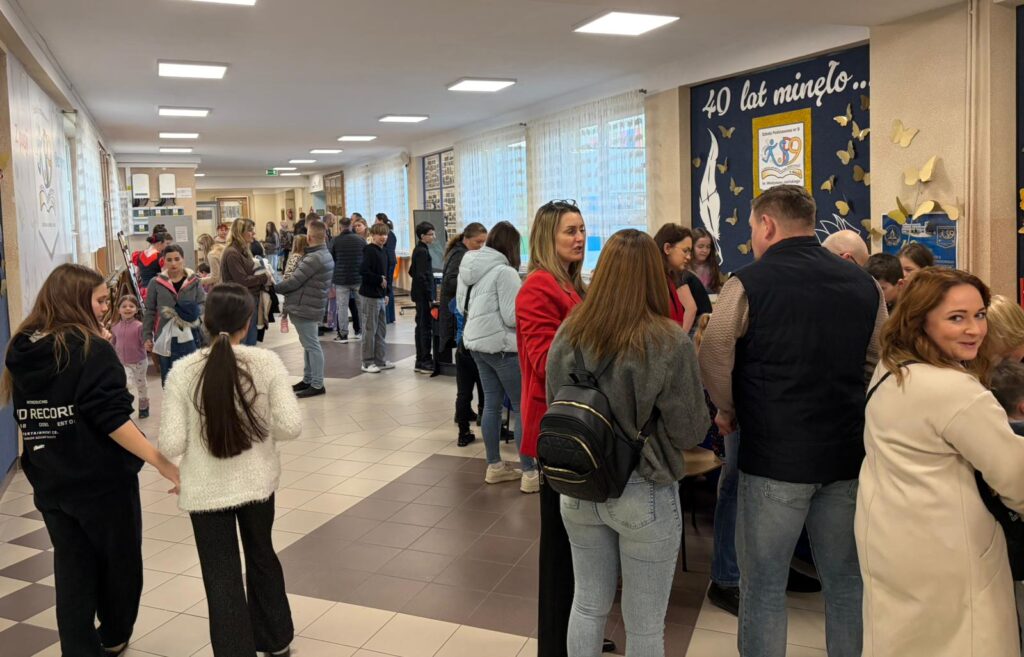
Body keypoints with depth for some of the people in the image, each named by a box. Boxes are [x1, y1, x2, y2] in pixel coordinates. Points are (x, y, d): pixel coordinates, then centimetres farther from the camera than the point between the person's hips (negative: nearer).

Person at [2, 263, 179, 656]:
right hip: (102, 480, -5)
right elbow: (112, 418, -24)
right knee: (119, 560, 17)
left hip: (49, 482, 5)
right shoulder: (91, 349, -18)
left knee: (72, 569, 14)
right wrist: (161, 462, -24)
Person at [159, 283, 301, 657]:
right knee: (262, 557, 25)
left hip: (206, 490, -2)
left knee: (222, 579, 10)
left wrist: (197, 437, 9)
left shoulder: (183, 371, -12)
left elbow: (171, 445, -12)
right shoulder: (267, 362, -11)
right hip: (257, 482, 2)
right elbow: (291, 426, -14)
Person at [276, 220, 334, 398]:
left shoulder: (314, 258, -21)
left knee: (312, 345, -4)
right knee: (309, 345, 17)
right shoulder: (325, 255, 12)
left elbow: (294, 281, -20)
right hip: (310, 306, 10)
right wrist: (286, 282, 5)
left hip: (304, 308, -10)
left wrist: (276, 286, -4)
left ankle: (317, 385, 2)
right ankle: (308, 380, 27)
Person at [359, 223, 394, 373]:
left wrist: (385, 293, 17)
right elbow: (363, 271, -25)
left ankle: (381, 360, 22)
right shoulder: (369, 250, -13)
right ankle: (368, 362, 6)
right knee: (370, 330, -2)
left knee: (381, 329, 14)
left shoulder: (382, 252, 14)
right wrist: (379, 280, -16)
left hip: (379, 296, 9)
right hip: (369, 296, -9)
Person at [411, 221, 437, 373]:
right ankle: (425, 362, -1)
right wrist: (431, 298, -20)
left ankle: (420, 362, 18)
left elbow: (411, 272, 23)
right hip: (424, 295, -10)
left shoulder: (419, 250, 14)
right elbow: (423, 276, -21)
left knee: (421, 326, 13)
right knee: (426, 328, -5)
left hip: (419, 294, 10)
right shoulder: (423, 251, -16)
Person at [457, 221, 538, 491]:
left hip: (476, 343, 8)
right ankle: (529, 473, 3)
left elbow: (462, 306, 16)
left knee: (492, 404, 15)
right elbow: (513, 317, -20)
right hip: (502, 347, -8)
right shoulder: (505, 271, -19)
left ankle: (494, 466, 23)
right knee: (523, 407, 0)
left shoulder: (469, 268, 6)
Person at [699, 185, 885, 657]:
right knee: (846, 582, 17)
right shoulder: (863, 284, 6)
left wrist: (729, 411, 6)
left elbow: (713, 359, -11)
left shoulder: (749, 282, -10)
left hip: (773, 455, -5)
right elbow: (876, 363, 15)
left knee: (763, 586, 8)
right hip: (848, 453, 5)